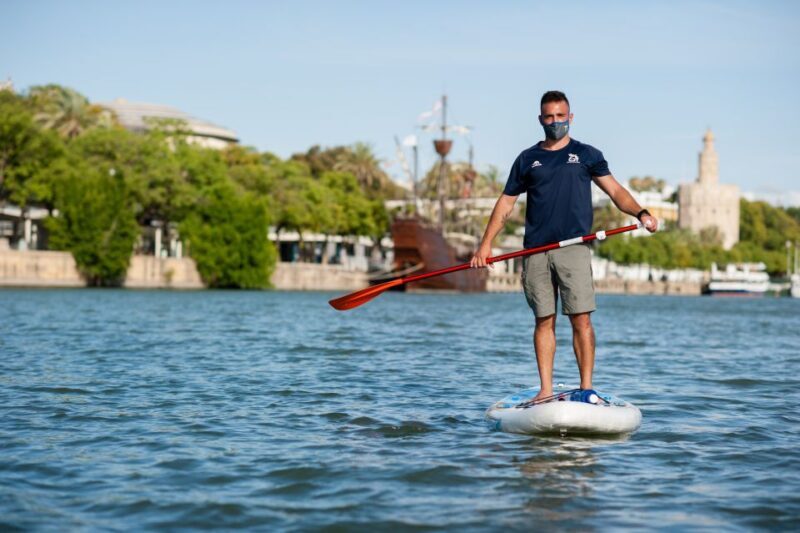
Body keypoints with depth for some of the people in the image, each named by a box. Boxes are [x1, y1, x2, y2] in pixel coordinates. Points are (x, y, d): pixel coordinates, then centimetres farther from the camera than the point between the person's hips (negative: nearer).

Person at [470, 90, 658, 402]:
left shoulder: (586, 155, 11)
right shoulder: (527, 159, 15)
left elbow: (614, 190, 4)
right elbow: (506, 203, 15)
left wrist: (640, 213, -14)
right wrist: (486, 244, 6)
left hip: (574, 248, -2)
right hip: (536, 251, 2)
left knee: (581, 319, -8)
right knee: (544, 320, 2)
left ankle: (586, 388, -3)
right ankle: (546, 390, 6)